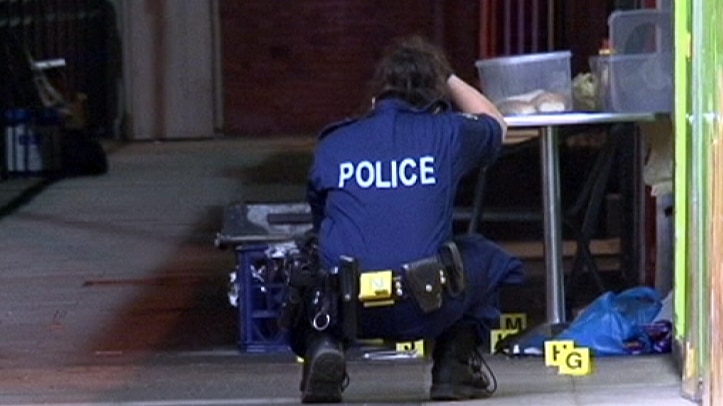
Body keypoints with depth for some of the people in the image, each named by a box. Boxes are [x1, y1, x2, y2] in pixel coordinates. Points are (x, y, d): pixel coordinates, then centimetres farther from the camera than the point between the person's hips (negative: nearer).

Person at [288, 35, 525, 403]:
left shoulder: (331, 143, 14)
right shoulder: (448, 132, 10)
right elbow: (496, 125, 35)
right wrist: (447, 77, 48)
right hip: (428, 310, -1)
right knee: (490, 260, 29)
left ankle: (322, 343, 8)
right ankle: (455, 363, 15)